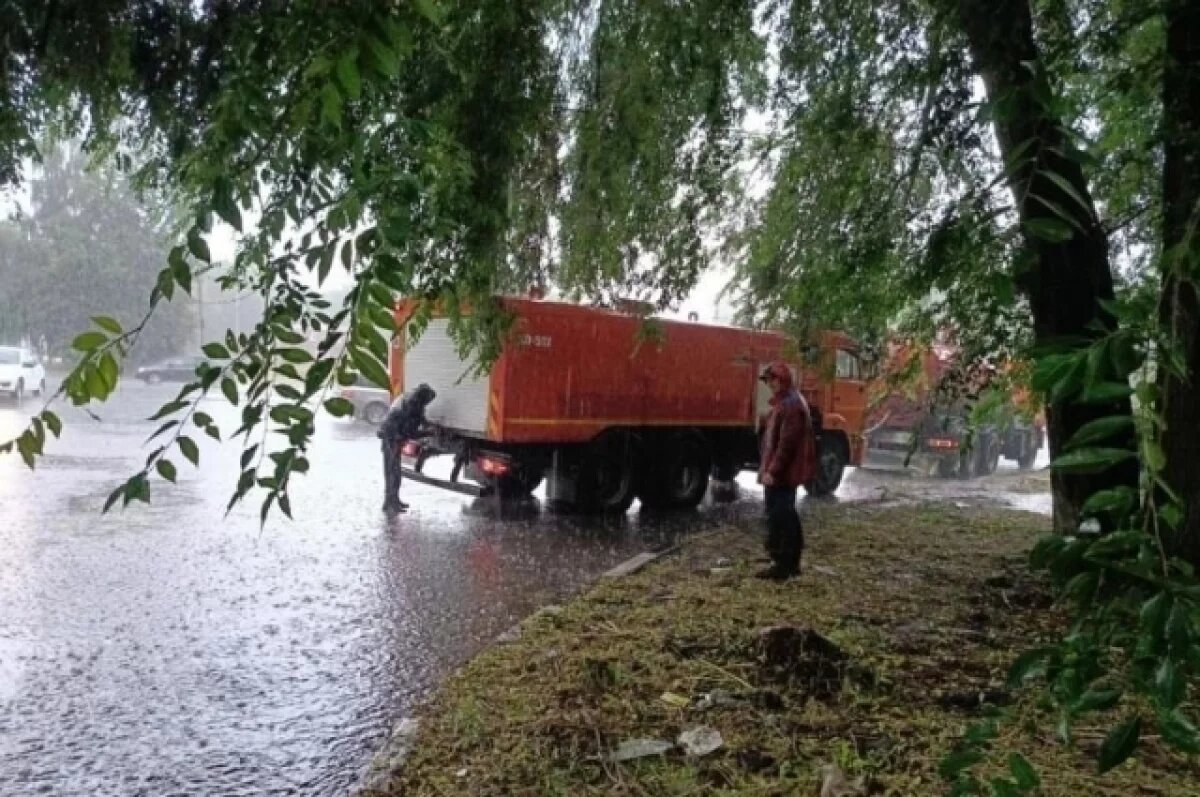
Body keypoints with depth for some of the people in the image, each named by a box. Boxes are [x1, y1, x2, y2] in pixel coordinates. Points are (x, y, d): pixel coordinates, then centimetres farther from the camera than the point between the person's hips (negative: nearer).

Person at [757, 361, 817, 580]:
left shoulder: (791, 405, -19)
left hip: (782, 473, -11)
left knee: (780, 517, -6)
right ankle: (790, 562, 23)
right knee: (785, 516, 15)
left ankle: (783, 564, 1)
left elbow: (787, 444, -23)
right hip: (782, 472, 11)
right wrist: (768, 469, 20)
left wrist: (772, 471, -22)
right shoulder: (784, 402, 15)